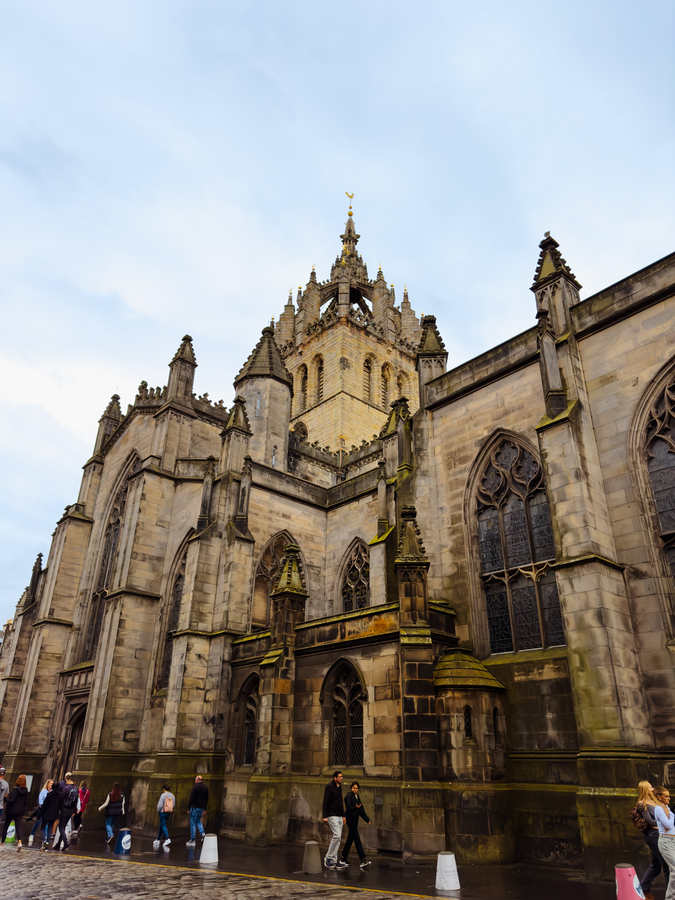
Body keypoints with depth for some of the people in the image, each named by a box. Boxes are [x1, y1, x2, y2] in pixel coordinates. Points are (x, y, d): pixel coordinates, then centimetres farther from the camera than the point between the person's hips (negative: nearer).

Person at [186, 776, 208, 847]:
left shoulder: (196, 787, -12)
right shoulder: (205, 787, 9)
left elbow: (191, 798, -15)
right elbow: (207, 799, 14)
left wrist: (188, 808, -9)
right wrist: (205, 809, 19)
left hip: (195, 807, -6)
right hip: (201, 808, 6)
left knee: (193, 823, 3)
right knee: (198, 821, 20)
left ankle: (192, 840, 5)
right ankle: (202, 834, 1)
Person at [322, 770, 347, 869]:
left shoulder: (339, 787, 15)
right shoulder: (329, 786, -10)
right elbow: (325, 802, -13)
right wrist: (325, 816, -18)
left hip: (339, 816, 8)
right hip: (332, 816, -8)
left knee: (338, 838, 7)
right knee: (337, 836, -15)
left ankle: (333, 860, 14)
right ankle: (328, 857, -3)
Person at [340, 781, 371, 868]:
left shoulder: (357, 796, 13)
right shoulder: (348, 796, -11)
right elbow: (348, 808, -20)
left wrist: (367, 819, 17)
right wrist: (355, 807, -37)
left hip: (355, 819, 8)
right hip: (350, 819, -8)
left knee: (350, 839, 13)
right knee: (357, 839, -12)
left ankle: (343, 858, 23)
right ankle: (363, 860, -16)